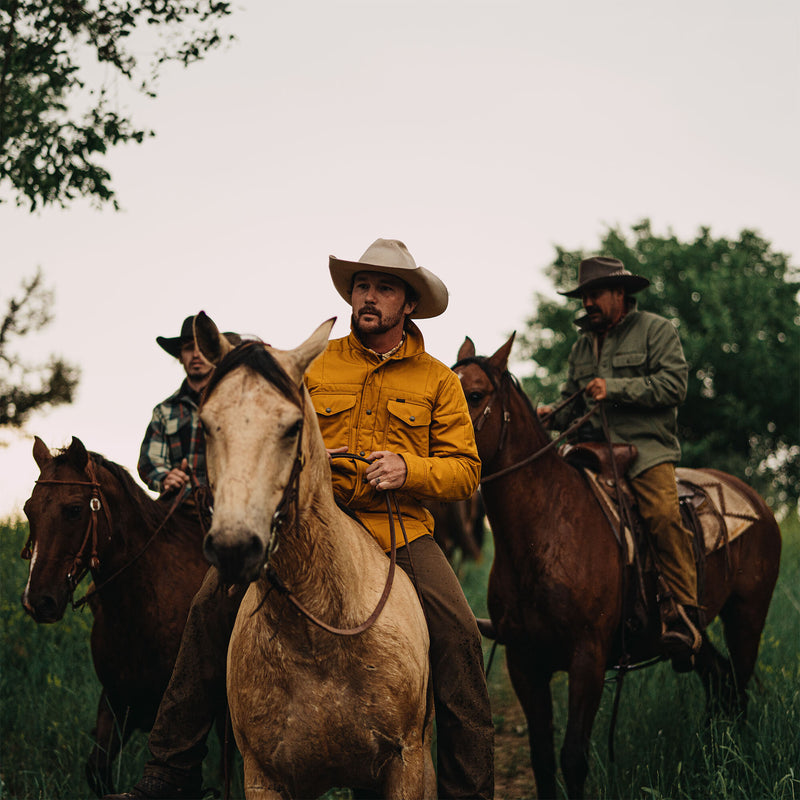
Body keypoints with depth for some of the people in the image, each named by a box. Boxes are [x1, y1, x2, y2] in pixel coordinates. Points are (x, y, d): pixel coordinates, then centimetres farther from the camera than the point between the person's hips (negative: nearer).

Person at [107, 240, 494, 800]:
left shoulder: (438, 380, 7)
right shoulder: (313, 365, 9)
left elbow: (465, 471, 5)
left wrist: (408, 469, -14)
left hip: (399, 526, -1)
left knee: (458, 634, -23)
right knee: (213, 606, -16)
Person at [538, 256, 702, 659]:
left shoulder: (656, 330, 5)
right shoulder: (582, 345, 24)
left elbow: (673, 384, -7)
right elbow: (574, 401, 27)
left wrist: (614, 388, -13)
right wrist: (555, 416, 4)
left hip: (645, 447, -6)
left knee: (663, 513, -29)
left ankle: (682, 614, -25)